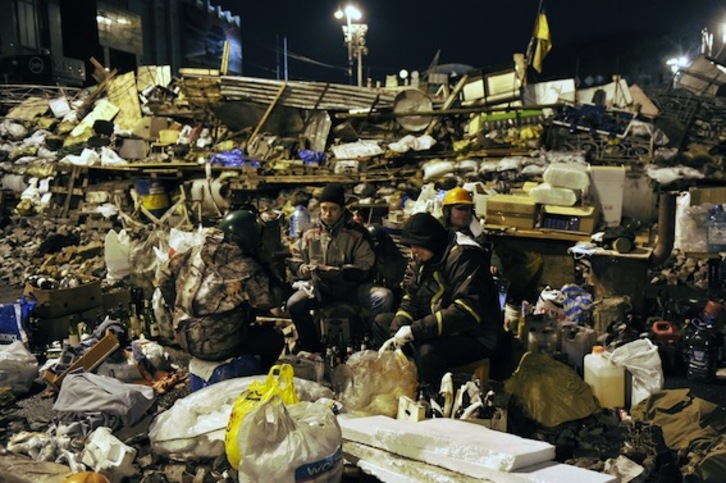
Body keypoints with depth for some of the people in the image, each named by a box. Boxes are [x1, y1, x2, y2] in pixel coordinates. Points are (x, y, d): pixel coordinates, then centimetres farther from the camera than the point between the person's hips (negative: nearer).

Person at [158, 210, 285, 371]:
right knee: (275, 337, 13)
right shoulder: (245, 269, -19)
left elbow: (165, 280, 10)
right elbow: (272, 298, -13)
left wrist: (178, 311, 22)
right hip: (216, 347, -7)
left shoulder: (194, 252, 0)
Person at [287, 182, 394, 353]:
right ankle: (313, 347, -1)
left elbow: (365, 269, -8)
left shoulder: (357, 232, -3)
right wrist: (306, 269, -16)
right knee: (294, 304, -27)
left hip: (351, 287, -1)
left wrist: (339, 272, -25)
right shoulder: (310, 231, 4)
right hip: (320, 287, 2)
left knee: (384, 297, -28)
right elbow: (295, 262, 8)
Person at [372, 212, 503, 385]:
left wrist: (415, 330, -31)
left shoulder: (464, 256, -23)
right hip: (441, 328, 9)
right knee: (381, 322, 7)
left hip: (475, 336, -9)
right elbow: (412, 296, 6)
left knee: (428, 352, -36)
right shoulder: (426, 256, 4)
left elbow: (466, 311, -32)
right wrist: (395, 335, -9)